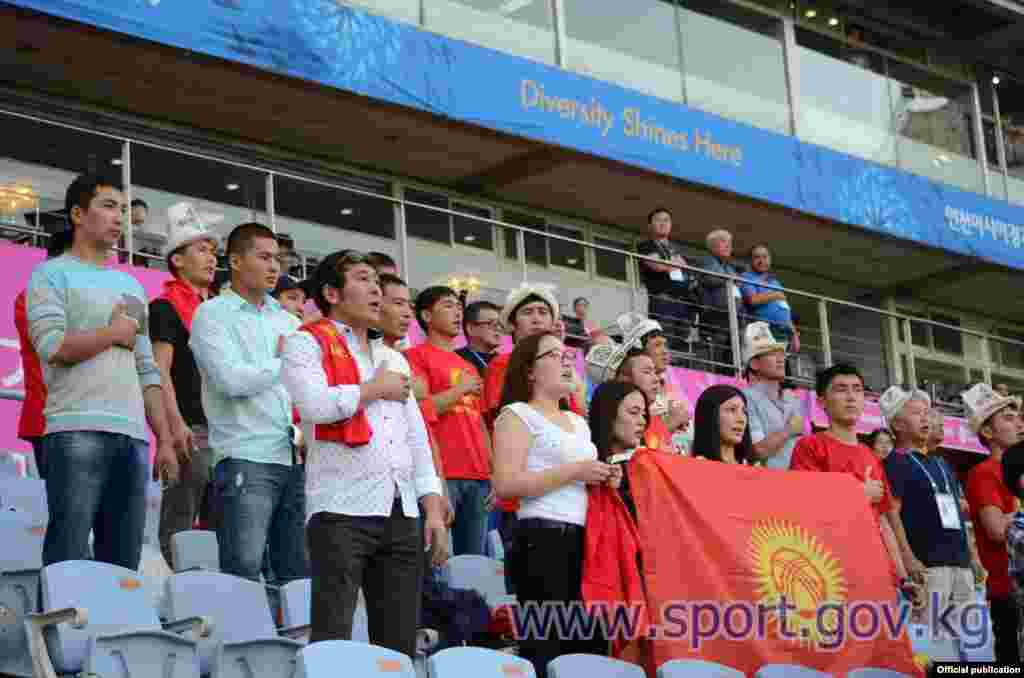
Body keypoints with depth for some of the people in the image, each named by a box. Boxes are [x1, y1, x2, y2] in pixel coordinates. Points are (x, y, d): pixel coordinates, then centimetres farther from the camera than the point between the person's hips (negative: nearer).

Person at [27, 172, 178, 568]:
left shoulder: (131, 285, 24)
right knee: (68, 562, -10)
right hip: (77, 432, -6)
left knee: (124, 567, 4)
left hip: (134, 438, 6)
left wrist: (165, 440, 13)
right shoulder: (52, 275, 4)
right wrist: (115, 333, 1)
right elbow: (52, 347, -12)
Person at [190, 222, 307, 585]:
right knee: (244, 574, -10)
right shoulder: (213, 314, 1)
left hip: (296, 459, 6)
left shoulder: (288, 321, 20)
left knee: (301, 575, 6)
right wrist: (283, 363, 1)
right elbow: (231, 380, -13)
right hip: (247, 459, -6)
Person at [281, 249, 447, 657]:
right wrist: (375, 389, -2)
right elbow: (314, 405, -17)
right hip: (342, 512, -6)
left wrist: (433, 509, 10)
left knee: (400, 645, 5)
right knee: (332, 641, -9)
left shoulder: (394, 359, 24)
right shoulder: (307, 343, 3)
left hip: (403, 515, 6)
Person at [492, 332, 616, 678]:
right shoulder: (518, 414, -1)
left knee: (591, 641, 4)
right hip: (543, 538, -8)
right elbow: (506, 484, -15)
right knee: (544, 646, -11)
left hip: (587, 538, 8)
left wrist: (603, 480, 12)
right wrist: (573, 472, -14)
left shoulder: (578, 422, 23)